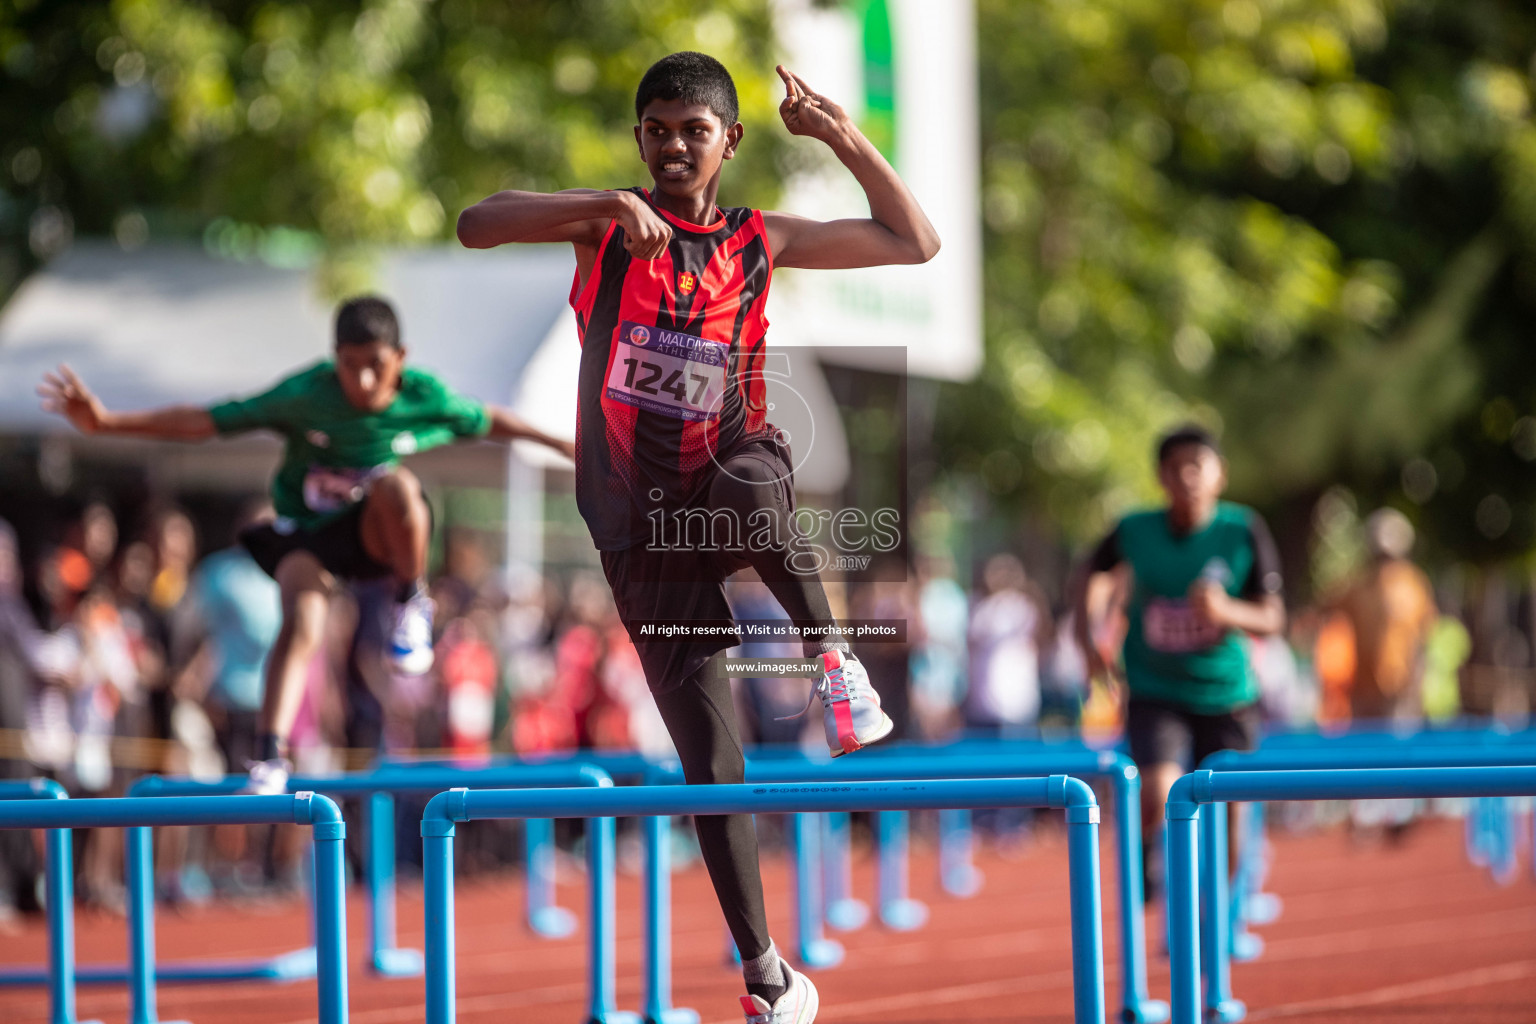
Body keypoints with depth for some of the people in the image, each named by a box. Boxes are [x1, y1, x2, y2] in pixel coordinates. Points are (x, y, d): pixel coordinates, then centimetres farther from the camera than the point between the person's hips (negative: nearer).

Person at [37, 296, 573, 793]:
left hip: (379, 532, 1)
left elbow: (485, 420, 7)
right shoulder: (304, 396, -21)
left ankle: (411, 604, -9)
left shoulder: (425, 397, -15)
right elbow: (207, 421, -22)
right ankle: (270, 760, -28)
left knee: (396, 482, -33)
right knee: (301, 624, -27)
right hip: (309, 532, -1)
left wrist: (558, 441, 13)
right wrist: (107, 422, -30)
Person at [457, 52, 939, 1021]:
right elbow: (476, 225, -17)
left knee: (752, 482, -41)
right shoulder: (607, 229, 0)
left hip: (730, 475, 0)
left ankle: (833, 659, -20)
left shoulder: (759, 241, 6)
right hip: (642, 526, 0)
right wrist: (606, 203, -29)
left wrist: (843, 137, -1)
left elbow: (915, 243, 10)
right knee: (710, 757, -5)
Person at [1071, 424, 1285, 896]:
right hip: (1154, 693, -1)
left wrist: (1228, 611, -30)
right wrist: (1087, 640, 1)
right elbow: (1088, 573, 13)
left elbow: (1272, 620, -9)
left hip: (1225, 696, 1)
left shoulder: (1244, 531, -11)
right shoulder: (1135, 530, -8)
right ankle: (1146, 862, 11)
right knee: (1159, 797, -23)